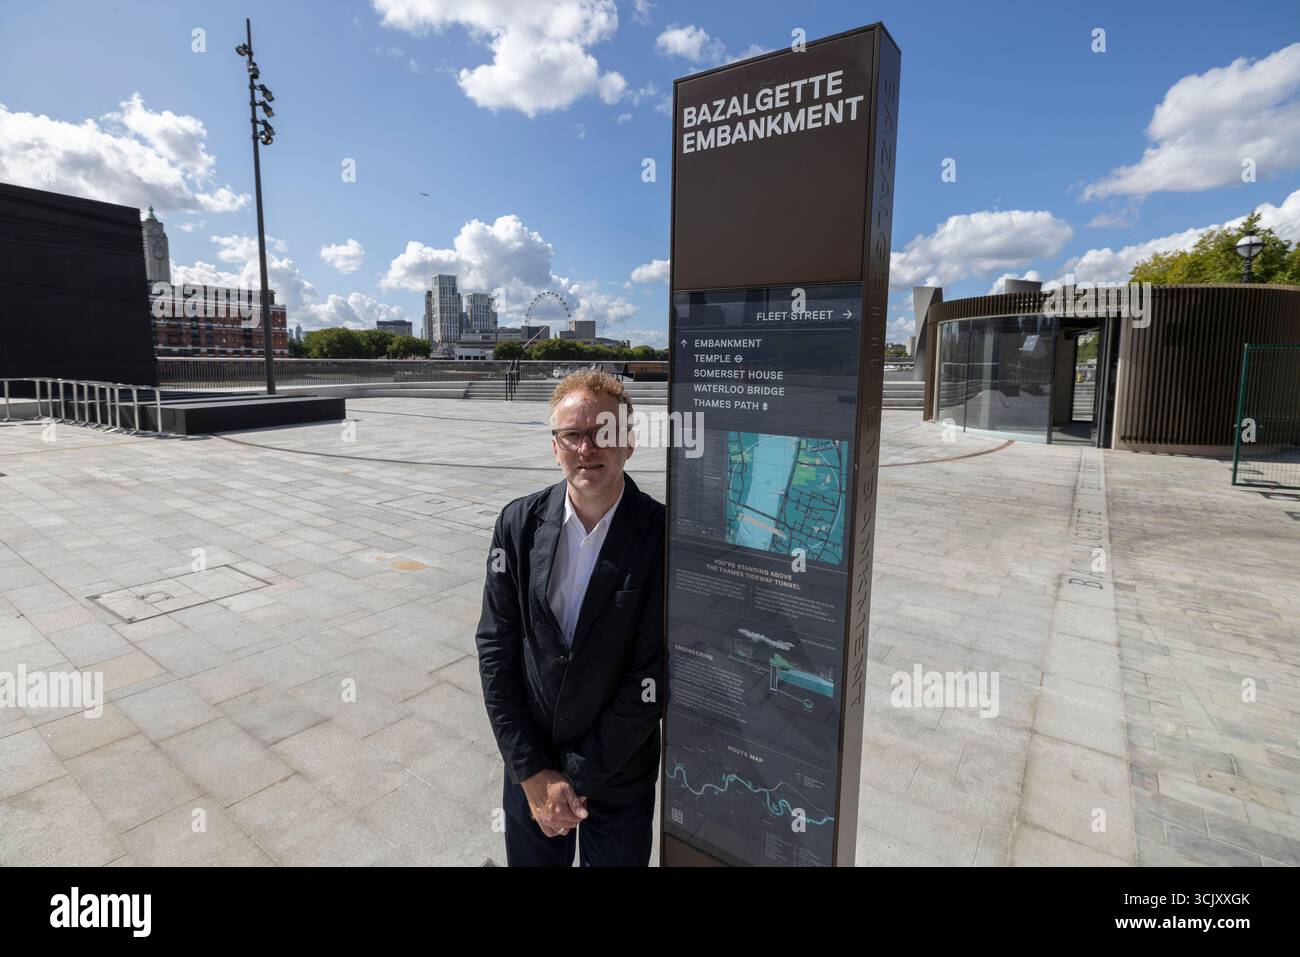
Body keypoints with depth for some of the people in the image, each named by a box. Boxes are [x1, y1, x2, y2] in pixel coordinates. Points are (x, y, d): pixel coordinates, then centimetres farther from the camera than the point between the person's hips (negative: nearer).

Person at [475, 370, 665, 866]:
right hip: (529, 766, 2)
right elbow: (495, 647, -6)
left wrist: (576, 776, -11)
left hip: (620, 774, -2)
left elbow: (652, 677, -16)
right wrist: (533, 772, -8)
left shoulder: (661, 536, -19)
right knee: (530, 858, 22)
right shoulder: (518, 523, -9)